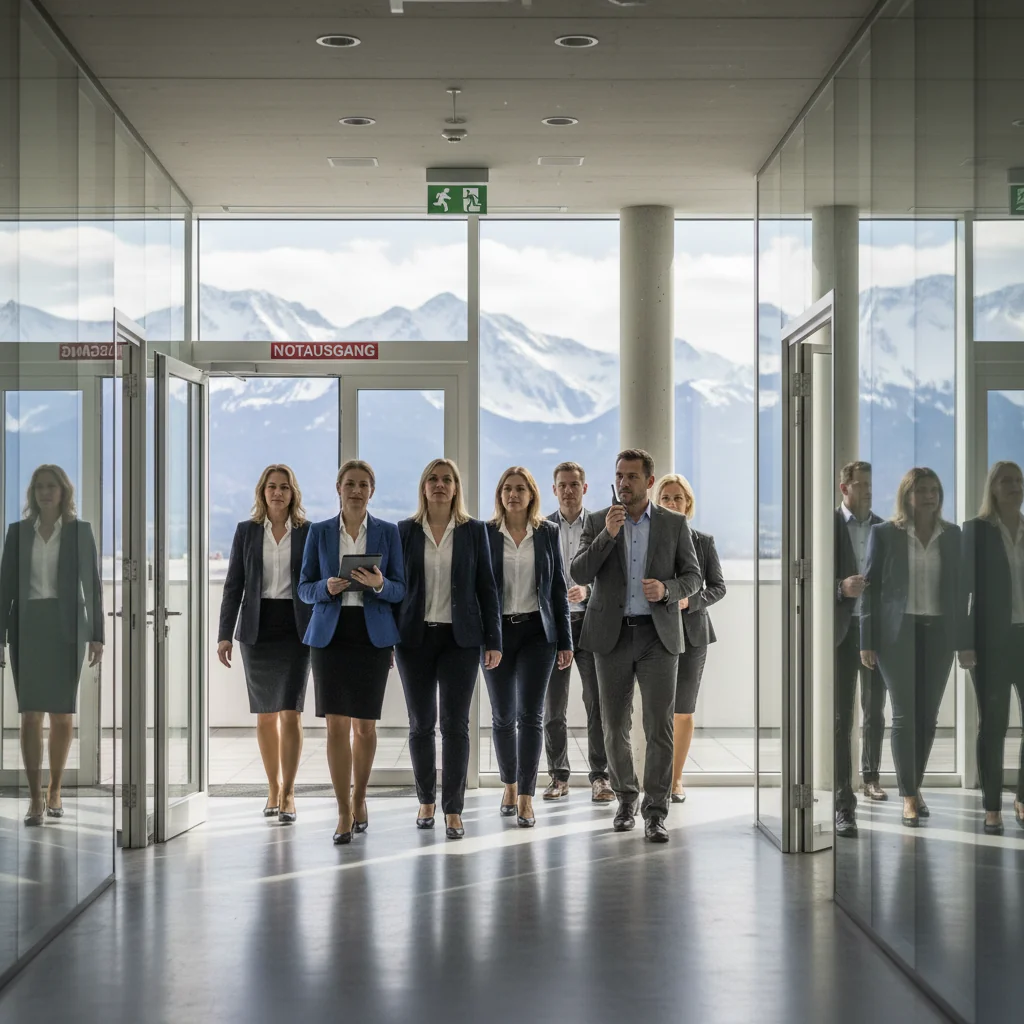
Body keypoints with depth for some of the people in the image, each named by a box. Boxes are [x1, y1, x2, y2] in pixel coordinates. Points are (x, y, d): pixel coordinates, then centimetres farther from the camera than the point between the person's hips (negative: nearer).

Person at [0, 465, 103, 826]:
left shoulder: (80, 531, 4)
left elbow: (93, 584, 3)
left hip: (66, 628, 0)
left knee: (62, 712, 5)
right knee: (31, 713, -5)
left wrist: (97, 636, -2)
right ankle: (36, 799, -6)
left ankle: (54, 791, 20)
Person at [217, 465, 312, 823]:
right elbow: (234, 585, 5)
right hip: (257, 629, 2)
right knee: (265, 714, 8)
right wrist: (225, 634, -2)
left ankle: (288, 793, -3)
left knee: (290, 712, -9)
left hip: (295, 629, -2)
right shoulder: (246, 531, 6)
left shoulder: (308, 532, 3)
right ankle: (273, 789, 20)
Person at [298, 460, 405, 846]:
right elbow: (304, 588, 6)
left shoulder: (388, 533, 4)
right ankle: (344, 814, -1)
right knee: (336, 724, -5)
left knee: (365, 725, 6)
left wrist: (379, 584, -18)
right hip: (331, 636, 0)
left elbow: (400, 590, 4)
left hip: (372, 637, 0)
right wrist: (327, 588, -15)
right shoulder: (319, 532, 6)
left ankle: (359, 800, 27)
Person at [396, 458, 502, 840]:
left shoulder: (474, 531, 4)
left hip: (460, 638, -1)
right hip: (415, 637, 1)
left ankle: (453, 811, 1)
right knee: (420, 723, 7)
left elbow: (486, 587, 4)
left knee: (455, 724, -3)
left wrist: (493, 641, -1)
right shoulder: (405, 532, 5)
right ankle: (426, 801, 22)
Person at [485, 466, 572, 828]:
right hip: (497, 631, 1)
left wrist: (565, 642, 3)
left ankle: (526, 798, -5)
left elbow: (558, 588, 6)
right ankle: (510, 784, 27)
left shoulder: (548, 533, 4)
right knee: (502, 715, 8)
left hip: (537, 631, 0)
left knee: (530, 713, -7)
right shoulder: (485, 534, 2)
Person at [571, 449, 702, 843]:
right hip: (612, 635, 1)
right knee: (615, 726, 9)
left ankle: (655, 813, -2)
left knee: (660, 726, -7)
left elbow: (692, 576, 6)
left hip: (658, 635, -1)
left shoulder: (675, 523, 3)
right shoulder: (597, 522, 3)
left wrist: (667, 589, -15)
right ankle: (626, 798, 27)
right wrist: (608, 535, -19)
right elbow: (580, 574, -6)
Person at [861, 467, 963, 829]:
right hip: (898, 633, -3)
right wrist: (867, 642, -4)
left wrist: (963, 635, 4)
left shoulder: (952, 535, 8)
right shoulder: (884, 534, -1)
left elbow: (958, 585, 11)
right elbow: (871, 586, 0)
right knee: (904, 714, -5)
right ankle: (908, 796, 0)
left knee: (928, 715, 6)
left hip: (939, 633, 3)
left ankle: (916, 787, 20)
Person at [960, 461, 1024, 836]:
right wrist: (966, 644, -11)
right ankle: (993, 809, 6)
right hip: (992, 639, -3)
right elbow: (965, 586, -3)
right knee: (993, 725, 1)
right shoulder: (976, 530, 1)